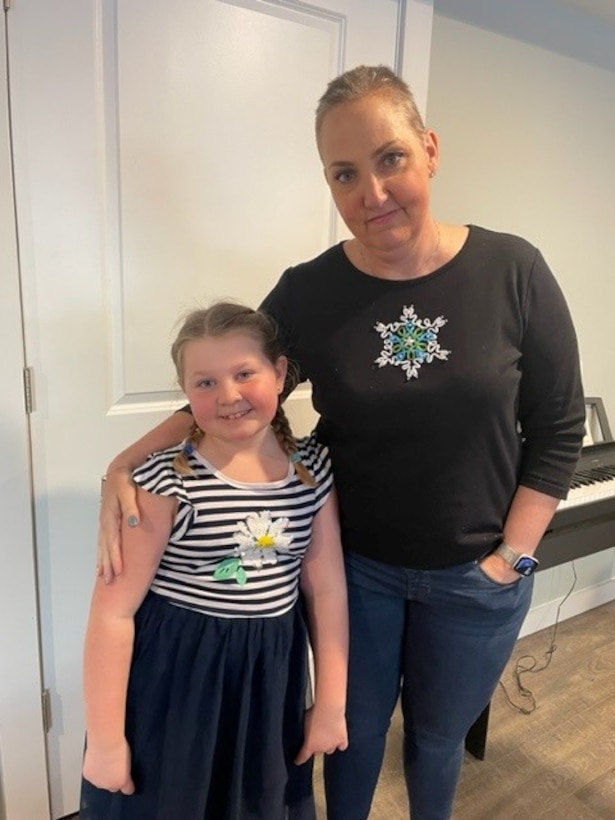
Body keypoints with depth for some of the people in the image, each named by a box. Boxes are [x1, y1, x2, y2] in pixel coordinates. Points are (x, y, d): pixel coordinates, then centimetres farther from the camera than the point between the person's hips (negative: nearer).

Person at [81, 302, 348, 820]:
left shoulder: (313, 467, -7)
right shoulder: (166, 481, -19)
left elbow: (328, 589, -3)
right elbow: (114, 609, -14)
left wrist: (331, 703, 2)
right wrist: (105, 739, -8)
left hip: (270, 678, 4)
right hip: (173, 679, -3)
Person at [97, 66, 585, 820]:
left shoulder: (513, 271, -13)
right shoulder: (308, 294, -13)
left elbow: (558, 431, -6)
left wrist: (512, 558, -9)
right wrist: (124, 467, -19)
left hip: (475, 579, 1)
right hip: (354, 564, 0)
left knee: (438, 734, 25)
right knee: (356, 724, 23)